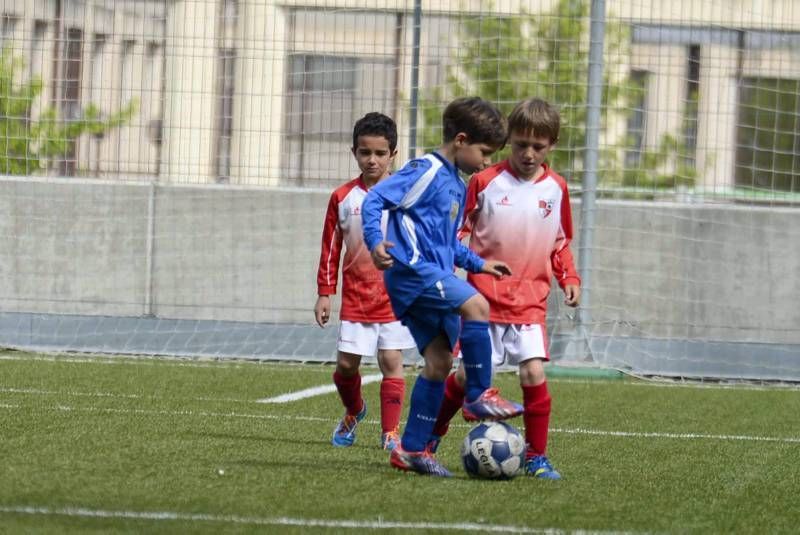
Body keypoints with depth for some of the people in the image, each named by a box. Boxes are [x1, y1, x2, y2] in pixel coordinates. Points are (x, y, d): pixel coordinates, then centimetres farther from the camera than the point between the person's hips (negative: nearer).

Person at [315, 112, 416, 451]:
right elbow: (330, 248, 9)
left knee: (391, 361, -5)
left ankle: (390, 432, 3)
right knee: (346, 363, 1)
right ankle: (353, 411, 31)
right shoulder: (343, 197, 4)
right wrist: (325, 293, 7)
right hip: (355, 295, 2)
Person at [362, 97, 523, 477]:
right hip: (412, 269, -10)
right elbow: (375, 199, -15)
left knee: (440, 360, 5)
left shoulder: (457, 187, 22)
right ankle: (480, 396, -19)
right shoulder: (426, 171, -8)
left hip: (431, 278, 10)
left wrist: (477, 263, 28)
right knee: (475, 305, -27)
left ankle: (412, 449, 10)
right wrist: (375, 242, -28)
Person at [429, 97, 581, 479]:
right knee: (469, 374, -2)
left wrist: (569, 278, 4)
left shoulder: (556, 188, 5)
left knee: (534, 373, -12)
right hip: (485, 299, -2)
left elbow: (560, 243, 17)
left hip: (530, 301, 2)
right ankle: (431, 436, 22)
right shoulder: (485, 182, -4)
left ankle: (536, 456, 0)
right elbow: (458, 232, 3)